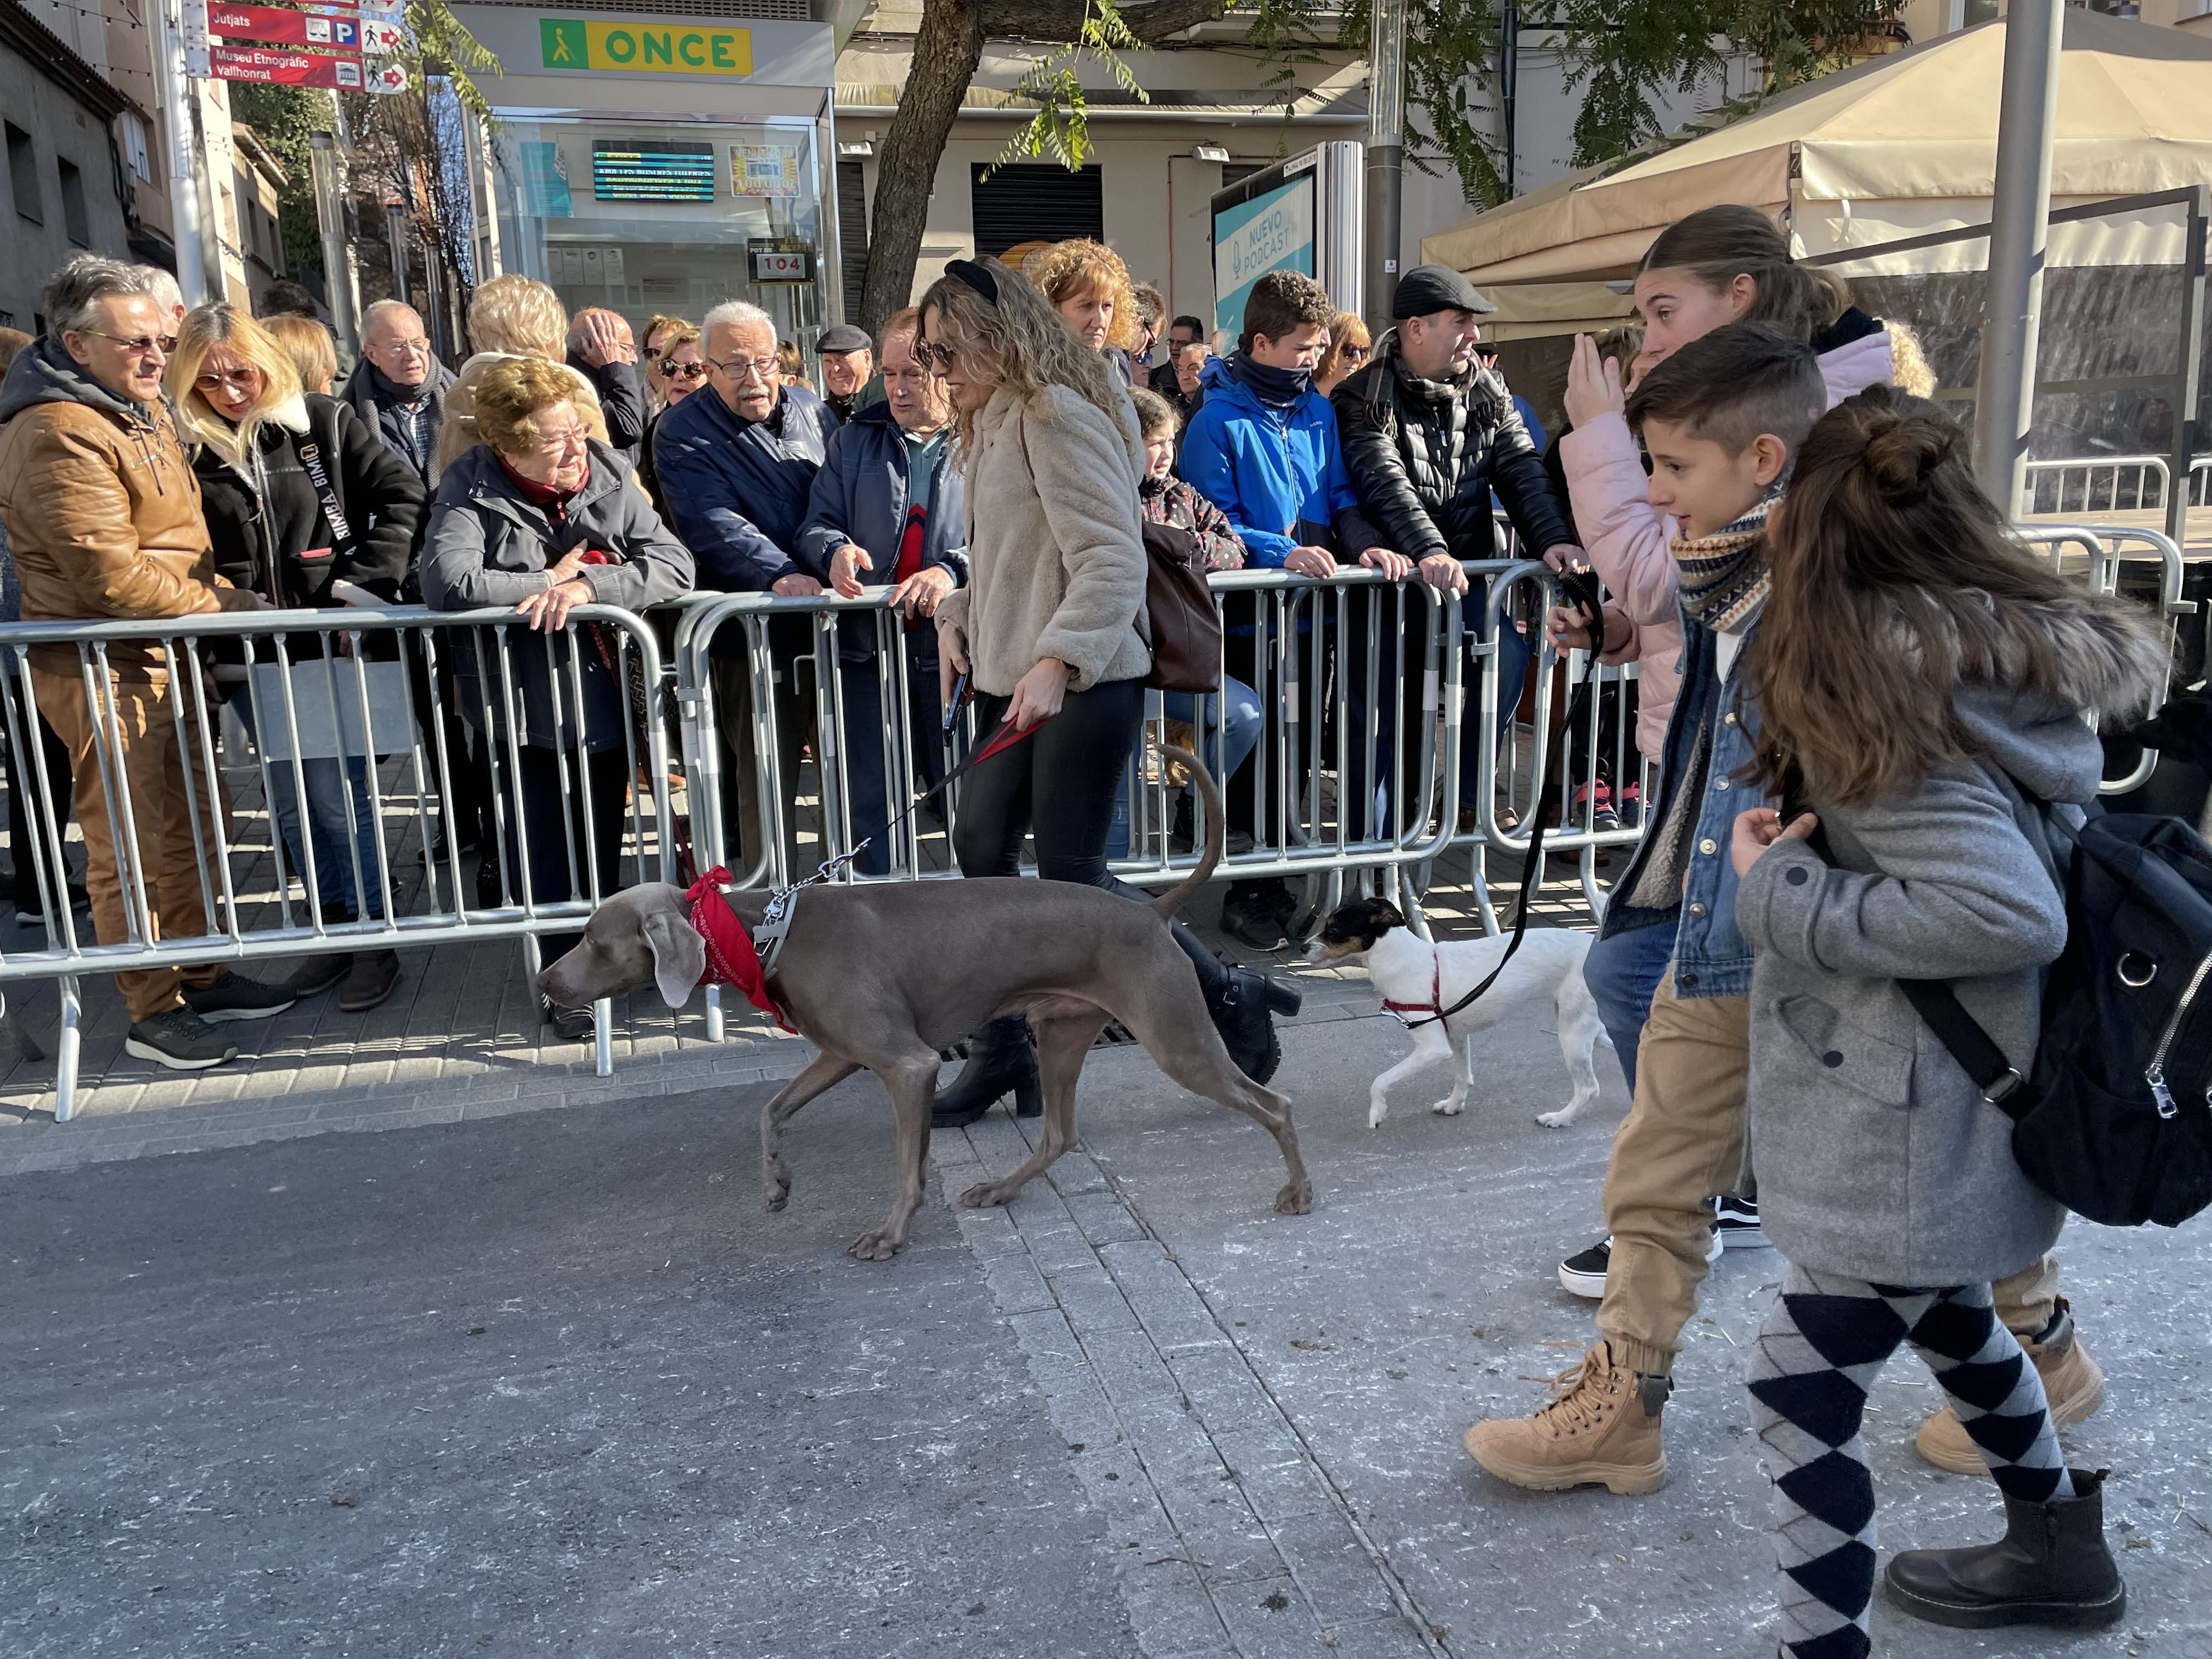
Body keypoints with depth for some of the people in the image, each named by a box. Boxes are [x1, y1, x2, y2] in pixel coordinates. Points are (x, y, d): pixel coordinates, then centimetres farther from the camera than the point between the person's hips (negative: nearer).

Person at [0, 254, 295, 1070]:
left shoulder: (142, 404, 11)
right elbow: (112, 576, -26)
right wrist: (223, 603, -14)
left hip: (162, 657, 10)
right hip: (101, 669, -10)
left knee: (193, 820, 18)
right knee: (131, 848, 0)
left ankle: (201, 976, 32)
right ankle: (153, 1013, 13)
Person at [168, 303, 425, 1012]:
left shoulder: (323, 422, 0)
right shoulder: (192, 452, 4)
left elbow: (402, 495, -4)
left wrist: (366, 582, -12)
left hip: (335, 642, -3)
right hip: (257, 656, 3)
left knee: (337, 793, -3)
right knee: (292, 802, 11)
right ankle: (335, 928, 25)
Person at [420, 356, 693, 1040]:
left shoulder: (608, 476, -4)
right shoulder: (472, 491, -13)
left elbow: (675, 565, -11)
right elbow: (448, 583, -28)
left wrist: (589, 586, -25)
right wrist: (554, 579, -18)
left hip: (606, 695, 3)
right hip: (526, 705, -3)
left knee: (603, 842, 16)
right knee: (545, 854, 5)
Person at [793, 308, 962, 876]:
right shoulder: (853, 440, 13)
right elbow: (817, 524, 12)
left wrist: (953, 571, -26)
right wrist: (835, 551, -12)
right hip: (869, 644, 3)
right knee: (873, 805, 8)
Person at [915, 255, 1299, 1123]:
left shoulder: (1059, 415, -14)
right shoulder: (995, 420, 17)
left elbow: (1113, 558, -21)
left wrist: (1057, 661, -29)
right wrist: (957, 616, 7)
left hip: (1081, 684, -9)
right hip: (1016, 680, 10)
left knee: (1070, 874, -4)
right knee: (982, 853, 7)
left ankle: (1232, 998, 14)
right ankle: (1002, 1051, 19)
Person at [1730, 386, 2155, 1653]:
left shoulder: (1875, 693, -23)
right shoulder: (2031, 656, 1)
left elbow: (2008, 914, -30)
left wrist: (1784, 889, -22)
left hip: (1912, 1124, -10)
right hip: (1964, 1112, 10)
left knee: (1805, 1388, 1)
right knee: (1948, 1315, 29)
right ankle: (2060, 1550, 51)